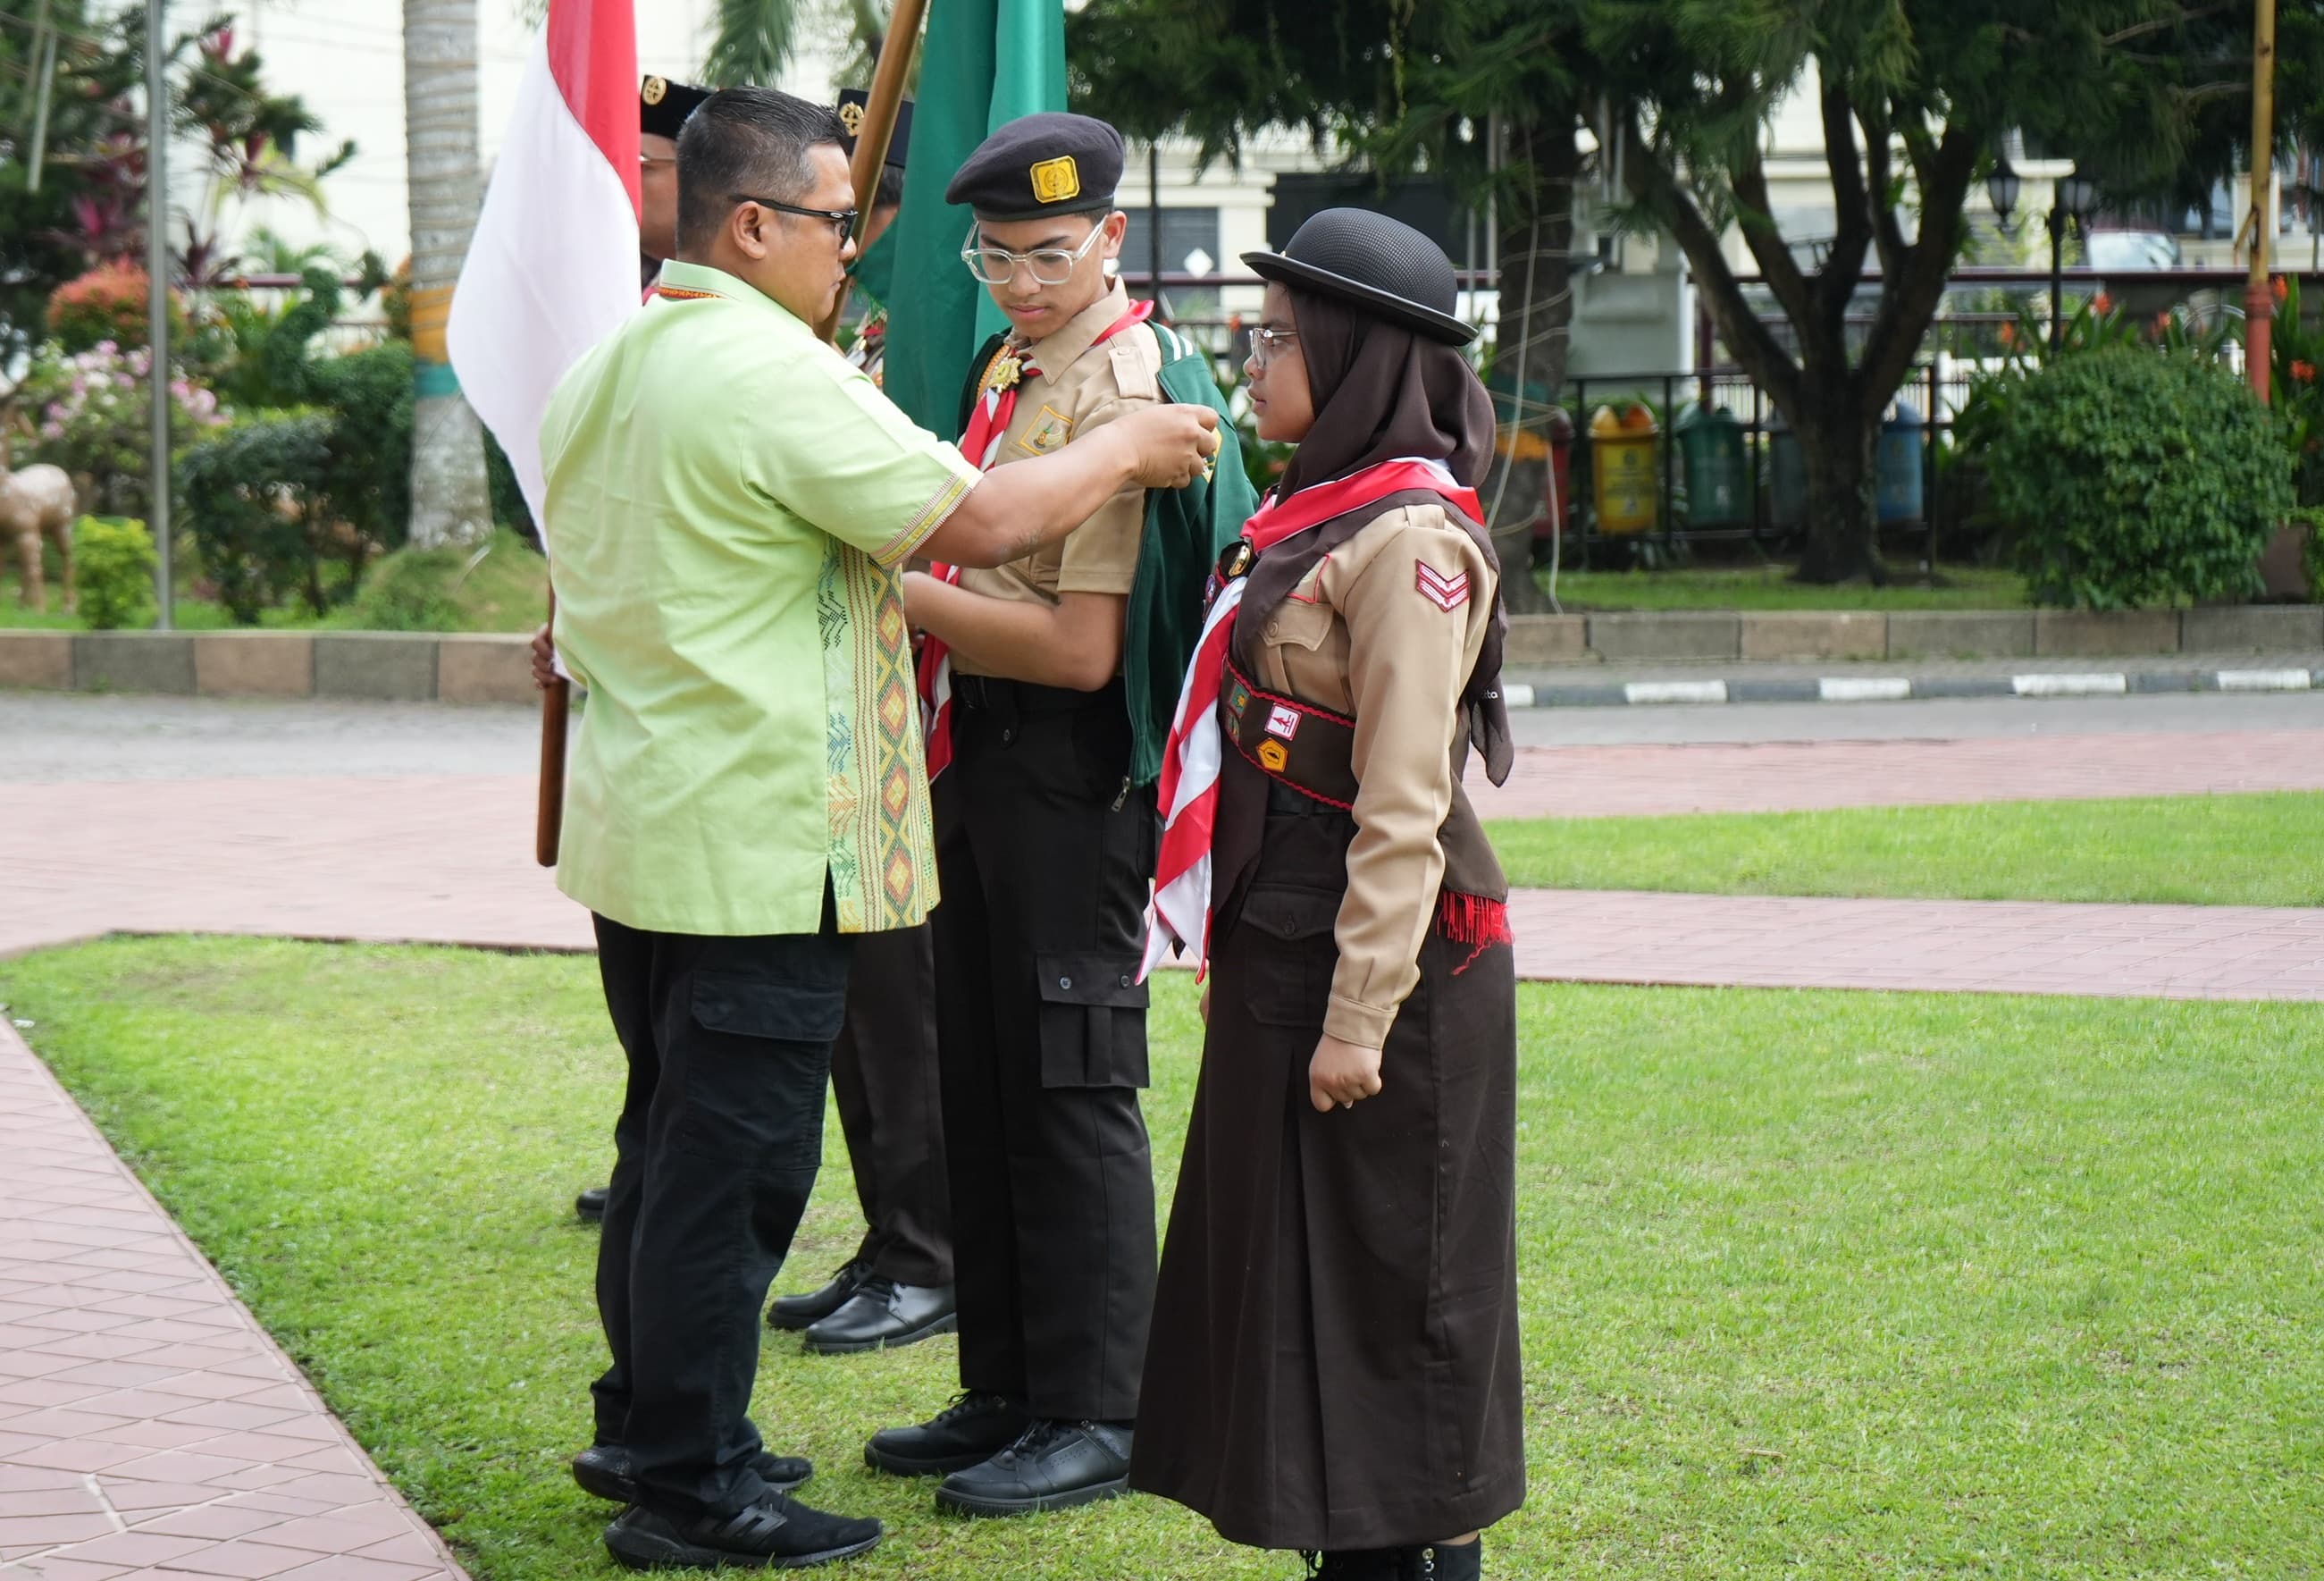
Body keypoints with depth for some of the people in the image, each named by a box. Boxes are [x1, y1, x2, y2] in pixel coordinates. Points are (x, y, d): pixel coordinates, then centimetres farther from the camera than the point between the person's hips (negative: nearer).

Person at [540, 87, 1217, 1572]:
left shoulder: (603, 373, 12)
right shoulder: (775, 376, -18)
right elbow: (981, 520, -18)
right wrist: (1128, 450, -3)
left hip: (636, 825, 10)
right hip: (759, 846, -10)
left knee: (674, 1139, 20)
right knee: (733, 1163, -3)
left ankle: (644, 1420, 30)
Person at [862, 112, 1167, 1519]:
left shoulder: (1124, 398, -17)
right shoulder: (1012, 369, 13)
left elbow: (1082, 648, -23)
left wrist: (900, 588, -20)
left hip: (1066, 769, -10)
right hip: (977, 754, 10)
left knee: (1069, 1088, -2)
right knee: (978, 1081, 14)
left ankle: (1095, 1417, 7)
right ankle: (1007, 1391, 25)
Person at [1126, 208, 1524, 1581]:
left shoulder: (1409, 538, -16)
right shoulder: (1319, 511, 13)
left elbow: (1403, 807, -20)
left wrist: (1359, 1016, -21)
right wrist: (1239, 958, 17)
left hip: (1385, 956, -10)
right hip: (1284, 950, 10)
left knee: (1384, 1279, -1)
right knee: (1289, 1264, 14)